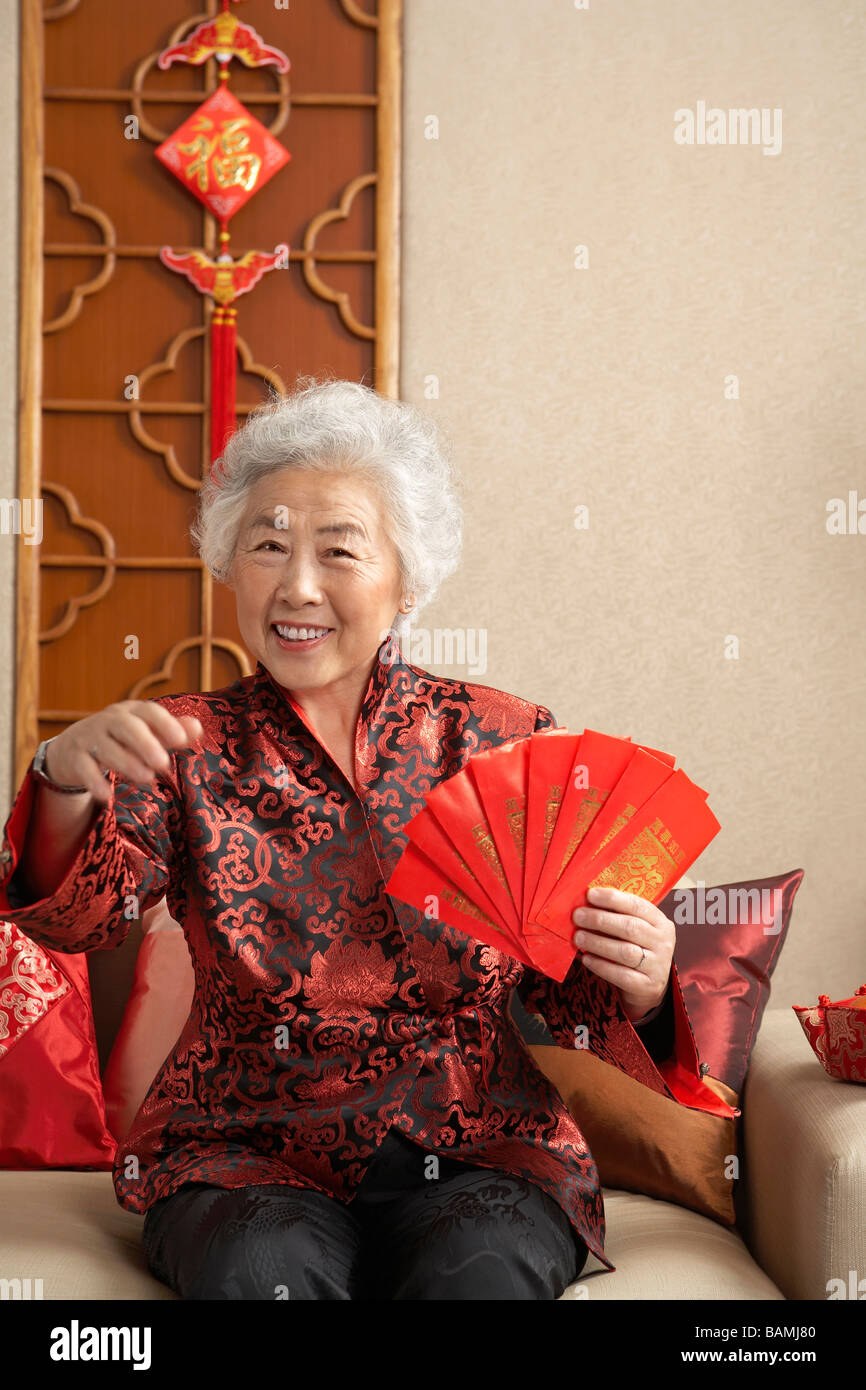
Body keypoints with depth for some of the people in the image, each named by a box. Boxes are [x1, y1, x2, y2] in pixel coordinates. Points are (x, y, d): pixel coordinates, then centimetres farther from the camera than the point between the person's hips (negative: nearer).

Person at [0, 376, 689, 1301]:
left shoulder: (506, 741, 3)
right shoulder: (188, 748, 4)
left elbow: (562, 993, 4)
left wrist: (640, 987, -19)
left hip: (478, 1148, 0)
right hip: (247, 1148, 0)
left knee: (480, 1269, -30)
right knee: (261, 1268, -30)